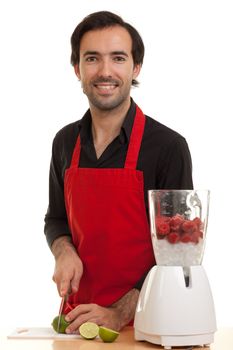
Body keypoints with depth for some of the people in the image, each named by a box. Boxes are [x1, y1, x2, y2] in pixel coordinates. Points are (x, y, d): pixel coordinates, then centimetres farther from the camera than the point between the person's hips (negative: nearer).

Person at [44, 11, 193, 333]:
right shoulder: (65, 141, 3)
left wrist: (120, 314, -19)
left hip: (141, 322, -4)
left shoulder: (168, 146, -13)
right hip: (77, 316, 4)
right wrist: (64, 252, -6)